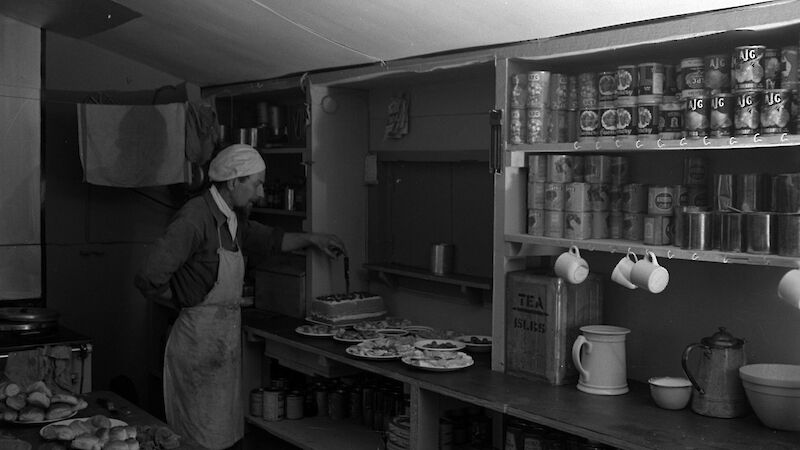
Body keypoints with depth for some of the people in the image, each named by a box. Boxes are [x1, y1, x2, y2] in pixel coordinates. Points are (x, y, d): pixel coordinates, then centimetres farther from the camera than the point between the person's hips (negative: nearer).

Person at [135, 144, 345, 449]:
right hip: (199, 341, -8)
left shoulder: (233, 219, 10)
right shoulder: (195, 219, -19)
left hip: (227, 341, 9)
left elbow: (266, 240, 31)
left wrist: (311, 239, 26)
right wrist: (184, 298, -8)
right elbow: (150, 279, -23)